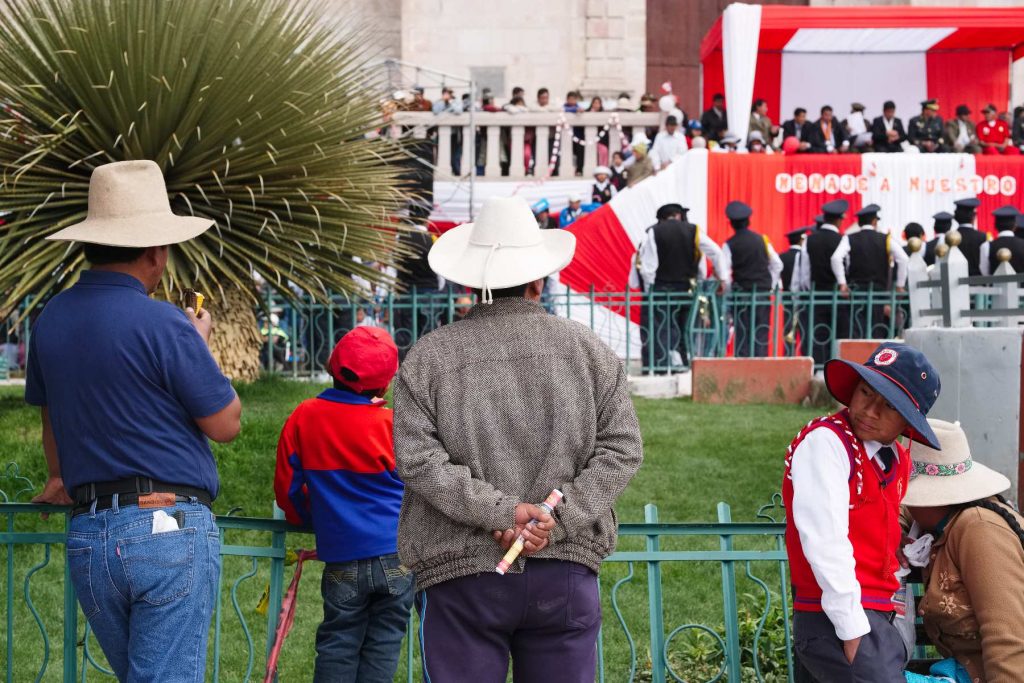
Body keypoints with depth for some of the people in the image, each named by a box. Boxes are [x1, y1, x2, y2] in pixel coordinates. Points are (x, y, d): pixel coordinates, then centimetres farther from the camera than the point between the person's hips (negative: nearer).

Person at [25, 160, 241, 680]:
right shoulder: (163, 325, -13)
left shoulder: (50, 321, 8)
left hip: (86, 537, 7)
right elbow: (226, 424, -5)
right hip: (168, 526, -6)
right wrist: (199, 347, 10)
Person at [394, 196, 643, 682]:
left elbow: (417, 459, -9)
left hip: (461, 574, -1)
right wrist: (556, 519, -7)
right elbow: (622, 448, 0)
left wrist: (500, 512, -12)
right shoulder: (588, 350, 5)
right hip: (566, 572, 2)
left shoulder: (429, 357, 0)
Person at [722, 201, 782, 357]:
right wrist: (771, 285, 16)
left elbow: (724, 272, -11)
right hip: (763, 292, 2)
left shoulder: (729, 245, -5)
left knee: (743, 334, 1)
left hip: (741, 292, -2)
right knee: (761, 333, 5)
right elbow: (777, 265, 9)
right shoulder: (762, 239, 5)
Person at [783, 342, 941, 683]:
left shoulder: (898, 459, 14)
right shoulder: (826, 441, -12)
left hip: (881, 619, 9)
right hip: (837, 624, -9)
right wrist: (852, 629, -21)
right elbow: (825, 542, -19)